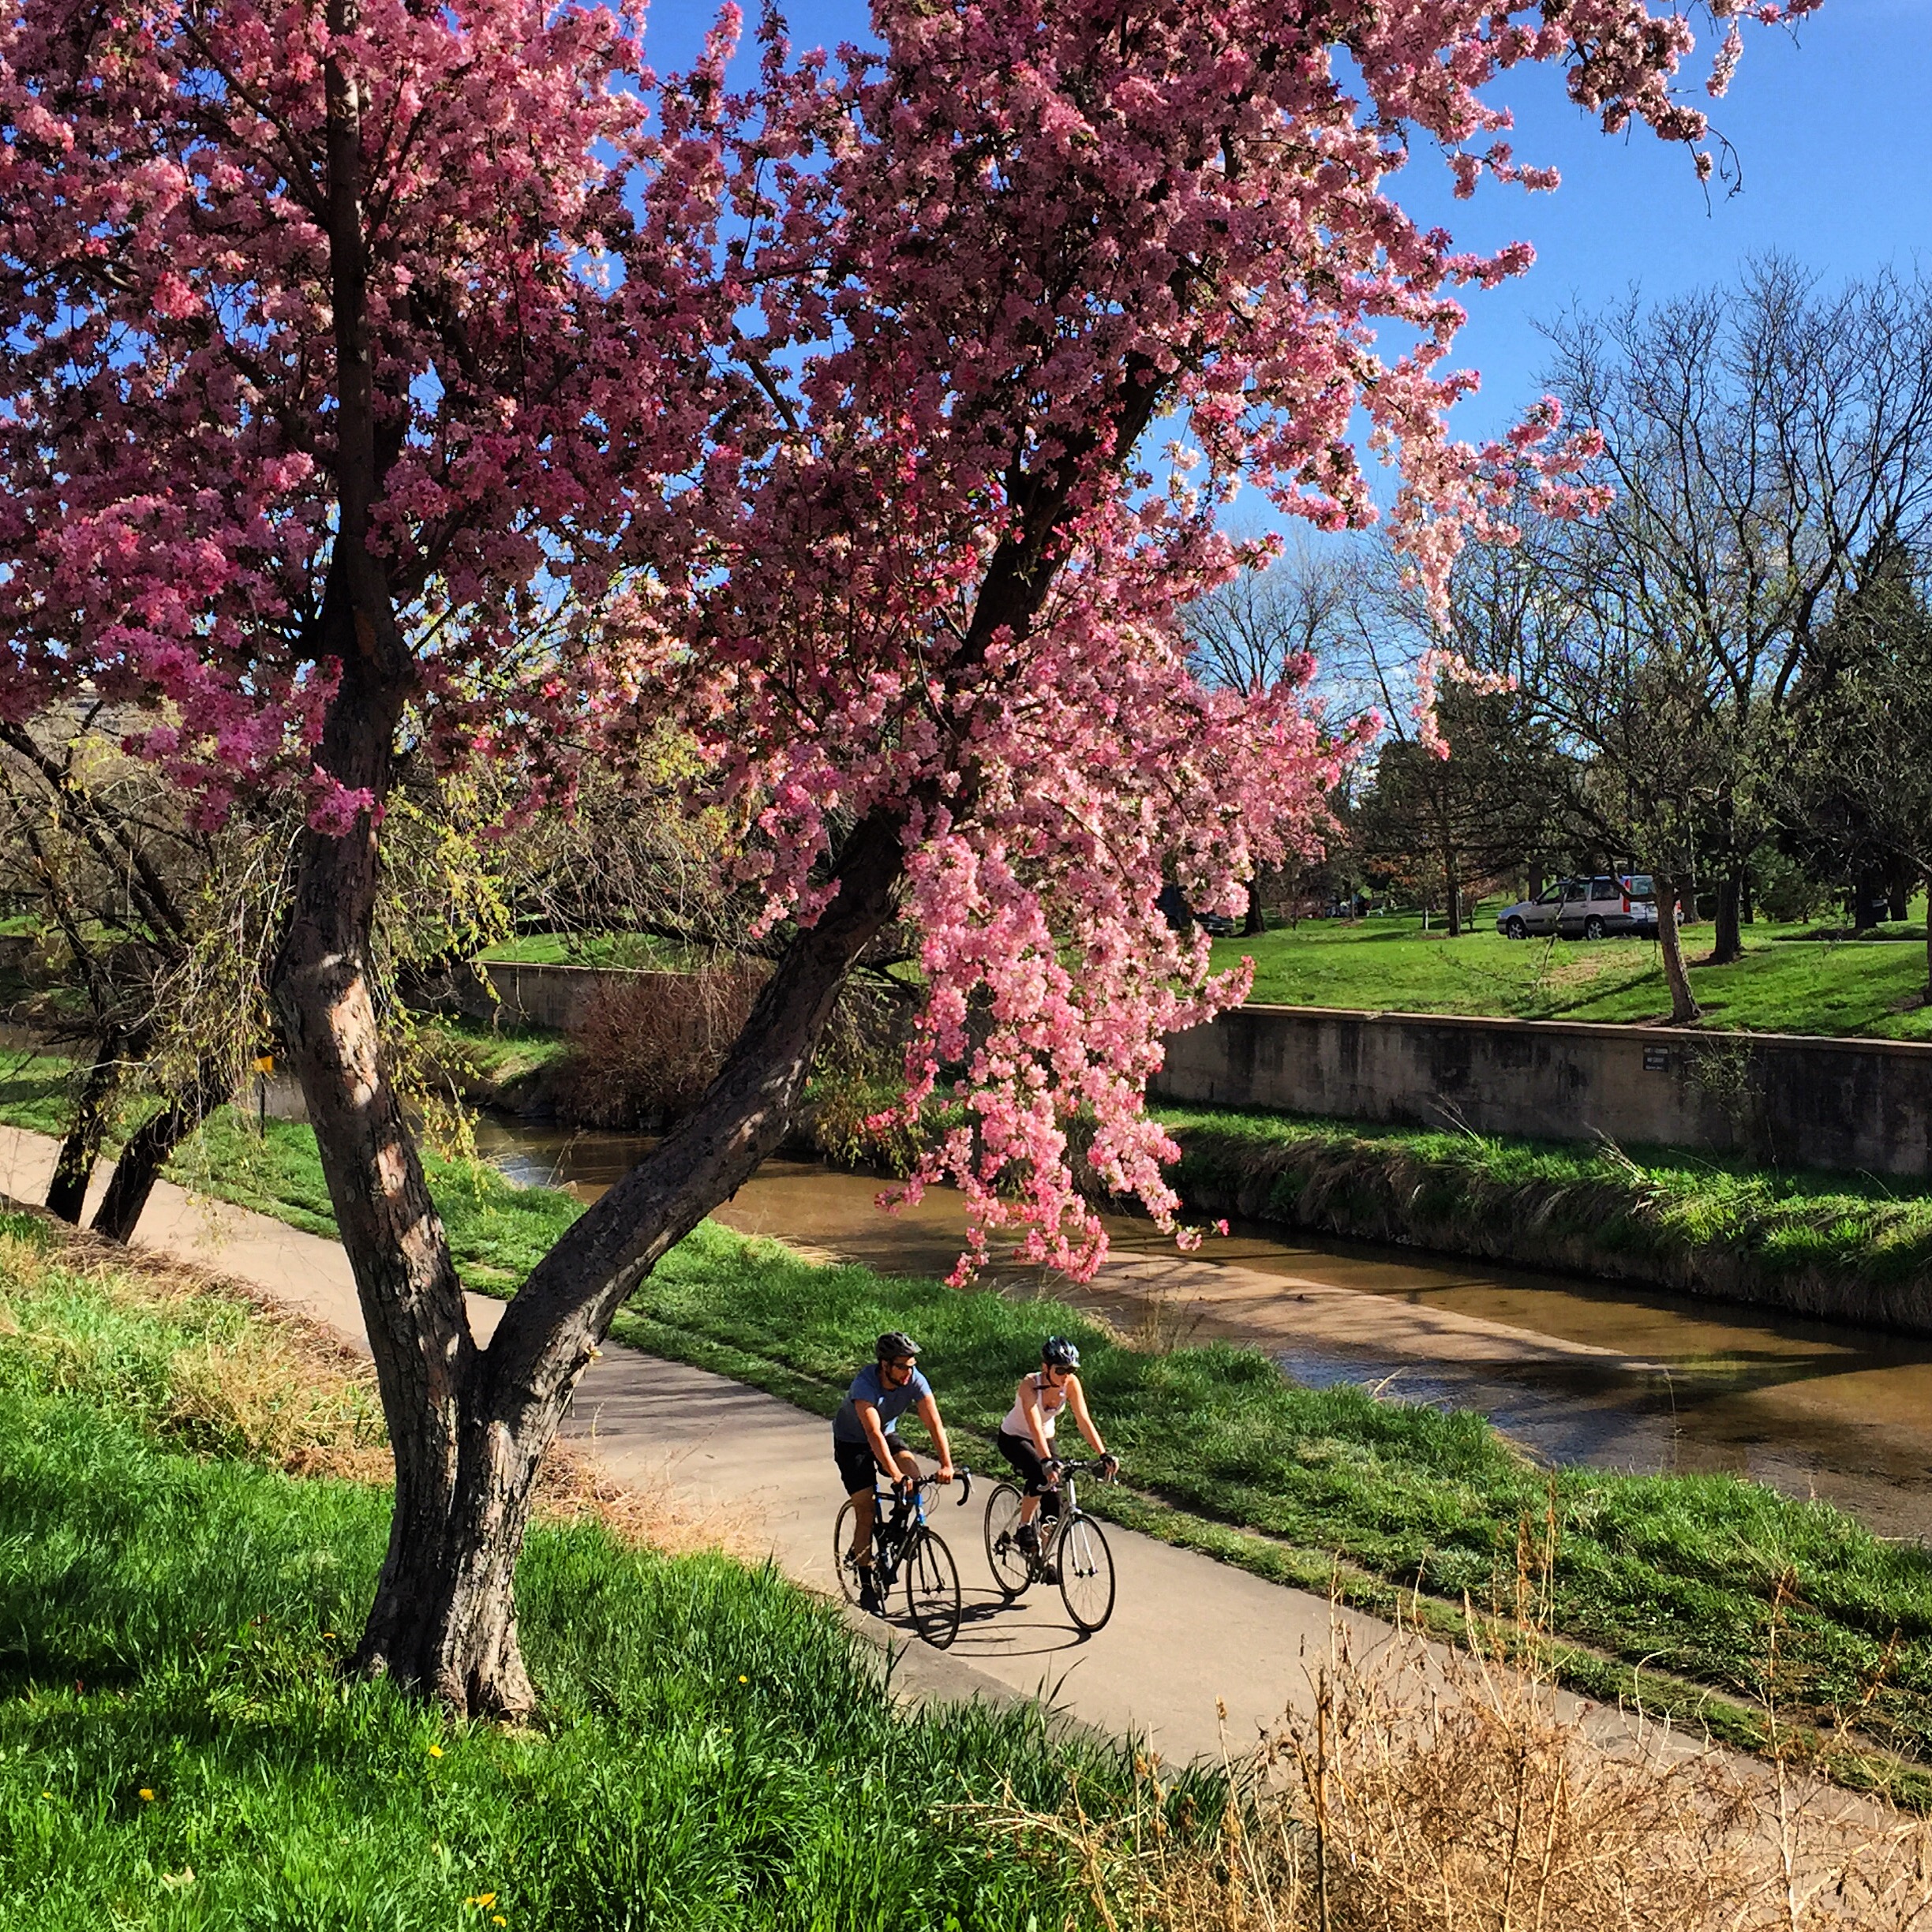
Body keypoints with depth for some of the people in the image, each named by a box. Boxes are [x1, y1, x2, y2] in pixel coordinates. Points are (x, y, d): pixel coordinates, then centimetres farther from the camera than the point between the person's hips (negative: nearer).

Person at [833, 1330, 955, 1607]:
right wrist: (895, 1475, -54)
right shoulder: (865, 1384, -35)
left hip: (889, 1434, 4)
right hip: (852, 1442, -4)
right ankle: (866, 1586, 1)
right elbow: (874, 1434, -44)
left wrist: (946, 1465, -40)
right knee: (865, 1512, -9)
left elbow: (934, 1423, -27)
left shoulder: (915, 1381, -23)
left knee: (913, 1475, -25)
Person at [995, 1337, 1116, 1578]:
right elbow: (1035, 1427, -44)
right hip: (1014, 1438, -5)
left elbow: (1084, 1420, -24)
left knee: (1054, 1502, -5)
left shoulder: (1071, 1383, -20)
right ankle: (1025, 1528, -12)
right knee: (1040, 1475, -33)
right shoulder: (1030, 1385, -33)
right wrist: (1047, 1462, -57)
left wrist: (1103, 1455, -36)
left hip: (1045, 1439, 5)